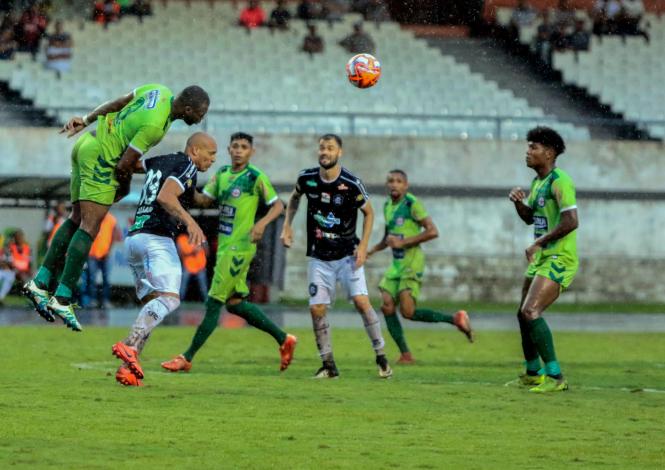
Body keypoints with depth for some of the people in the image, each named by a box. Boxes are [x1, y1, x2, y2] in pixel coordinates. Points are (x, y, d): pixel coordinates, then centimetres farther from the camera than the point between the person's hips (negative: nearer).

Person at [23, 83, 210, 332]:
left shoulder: (161, 91, 2)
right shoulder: (155, 125, -24)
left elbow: (116, 103, 13)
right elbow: (124, 165, -19)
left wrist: (86, 120, 21)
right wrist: (125, 188, 0)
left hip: (87, 144, 10)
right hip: (101, 158, -10)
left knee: (77, 220, 10)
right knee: (90, 228, -11)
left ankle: (40, 283, 6)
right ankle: (62, 299, -17)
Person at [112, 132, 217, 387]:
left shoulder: (158, 162, 23)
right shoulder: (186, 167, -3)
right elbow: (165, 196, -19)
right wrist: (190, 221, -29)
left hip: (133, 239, 9)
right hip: (156, 239, -9)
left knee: (151, 304, 9)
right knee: (169, 298, -20)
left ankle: (128, 367, -5)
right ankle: (129, 346, -38)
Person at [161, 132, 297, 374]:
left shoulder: (256, 178, -8)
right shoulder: (222, 174, 12)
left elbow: (278, 205, -5)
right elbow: (203, 200, 10)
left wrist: (262, 223, -22)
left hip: (239, 247, -8)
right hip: (224, 245, 8)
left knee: (213, 303, -5)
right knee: (235, 304, 12)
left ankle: (187, 358, -1)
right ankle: (284, 339, 24)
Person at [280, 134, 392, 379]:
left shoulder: (351, 184, -14)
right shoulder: (307, 178, -4)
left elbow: (369, 212, 1)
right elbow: (294, 198, 19)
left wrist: (363, 245, -8)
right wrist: (287, 226, 8)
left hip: (347, 255, -3)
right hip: (319, 257, 3)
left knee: (361, 301, -16)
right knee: (317, 309, -5)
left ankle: (381, 357, -3)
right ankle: (328, 365, 8)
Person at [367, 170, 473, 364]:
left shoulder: (412, 204, -10)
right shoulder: (388, 206, 15)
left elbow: (432, 231, -17)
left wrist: (403, 242, -18)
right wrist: (371, 251, 13)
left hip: (412, 262, -8)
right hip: (396, 263, 8)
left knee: (407, 311, -14)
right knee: (387, 307, -1)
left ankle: (455, 319, -1)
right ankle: (405, 355, 6)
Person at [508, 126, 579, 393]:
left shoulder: (559, 181, -16)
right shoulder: (538, 181, 15)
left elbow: (571, 222, -25)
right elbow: (529, 218, 26)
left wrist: (538, 243, -19)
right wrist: (518, 202, 5)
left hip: (559, 260, -10)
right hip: (541, 259, 10)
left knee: (531, 312, -20)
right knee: (524, 315, 15)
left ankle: (555, 377, -17)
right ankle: (532, 374, 31)